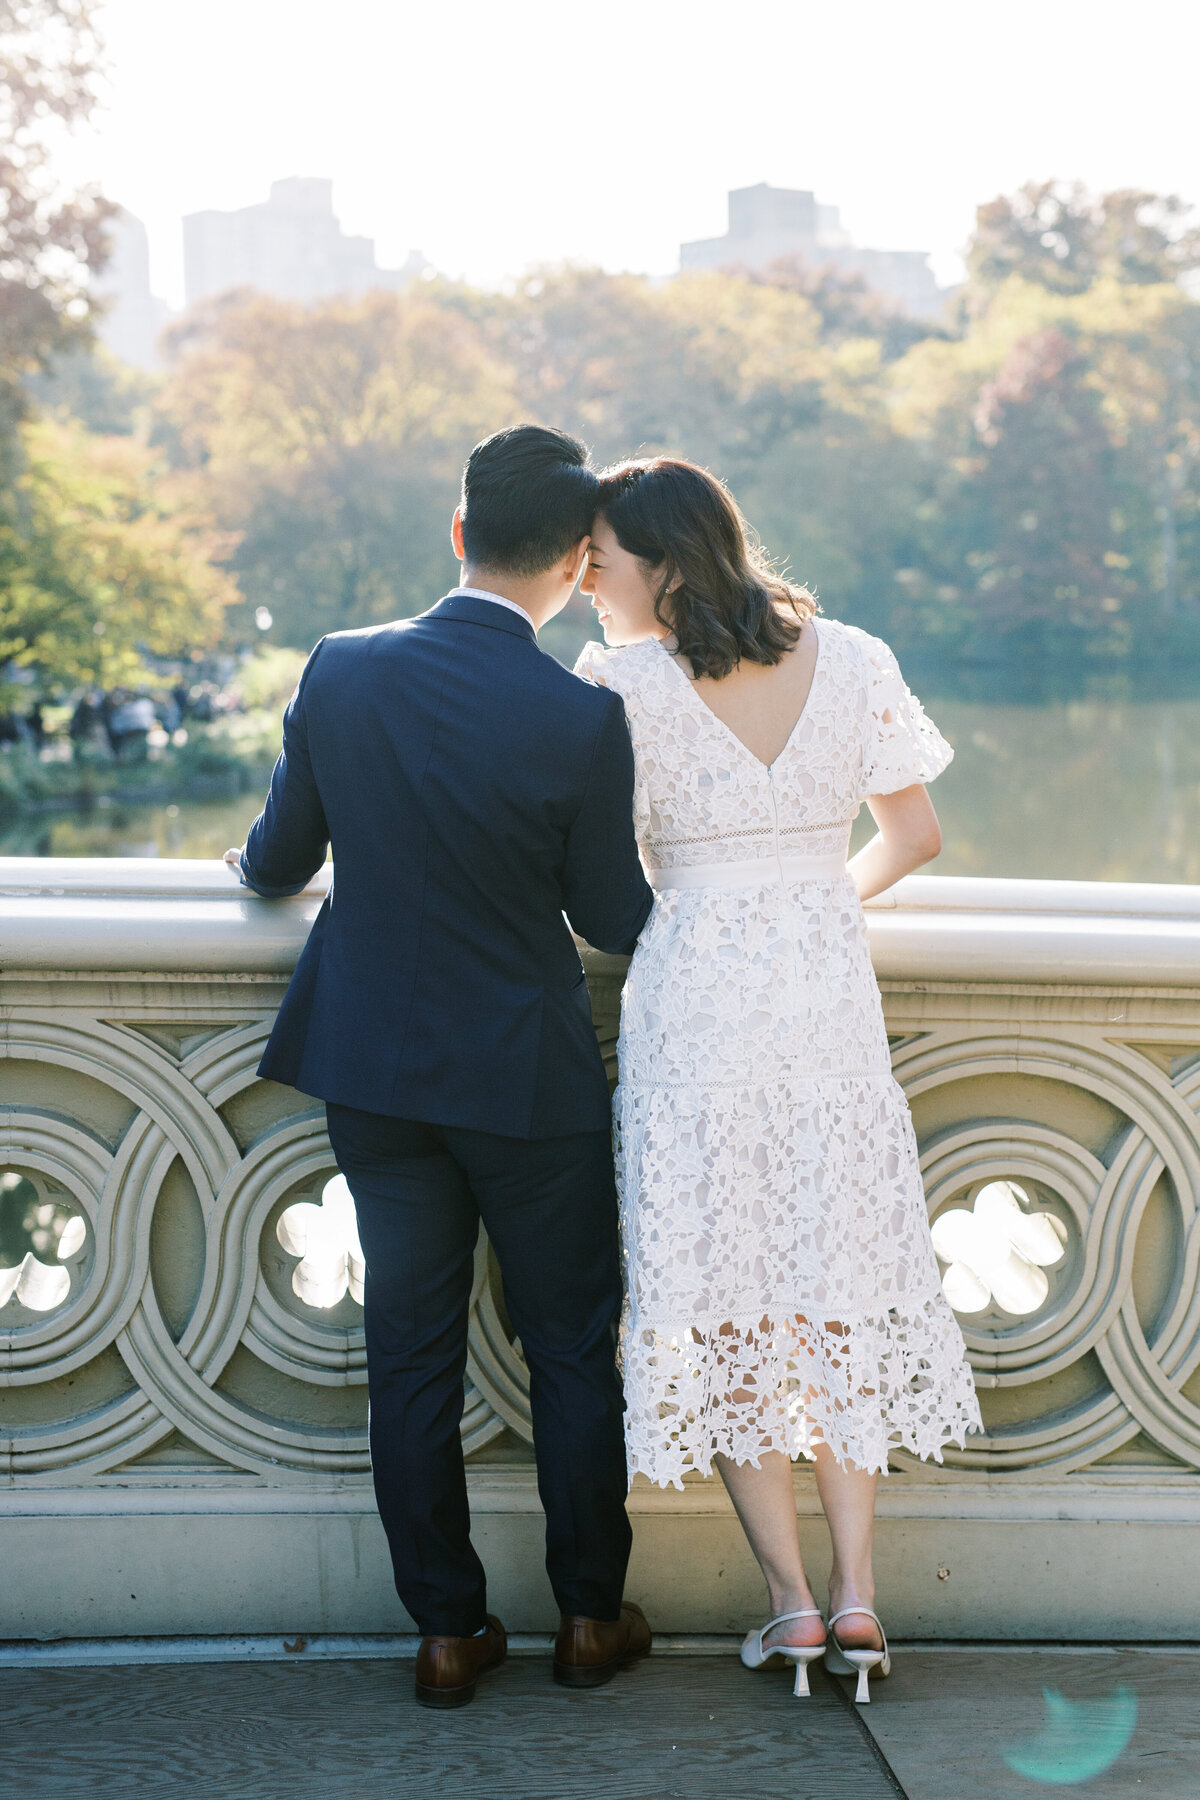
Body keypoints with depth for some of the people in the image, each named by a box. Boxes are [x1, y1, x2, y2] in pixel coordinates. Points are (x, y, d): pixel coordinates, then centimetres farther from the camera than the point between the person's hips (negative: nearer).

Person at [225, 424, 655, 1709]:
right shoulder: (583, 720, -18)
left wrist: (255, 860, 27)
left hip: (375, 1073, 3)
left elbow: (279, 863, 3)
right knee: (572, 1349, 14)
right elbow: (612, 915, -6)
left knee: (410, 1358, 12)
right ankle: (590, 1617, 25)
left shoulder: (339, 672, -9)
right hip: (529, 1084, -3)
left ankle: (448, 1630, 20)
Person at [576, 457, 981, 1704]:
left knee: (720, 1301, 6)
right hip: (830, 995, 4)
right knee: (838, 1285, 12)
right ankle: (855, 1594, 11)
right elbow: (914, 834, 7)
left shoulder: (623, 686, -10)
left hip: (696, 1004, -3)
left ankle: (790, 1600, 8)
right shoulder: (852, 663, 2)